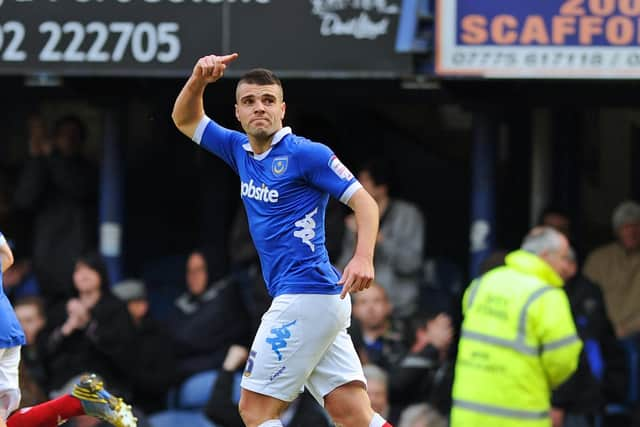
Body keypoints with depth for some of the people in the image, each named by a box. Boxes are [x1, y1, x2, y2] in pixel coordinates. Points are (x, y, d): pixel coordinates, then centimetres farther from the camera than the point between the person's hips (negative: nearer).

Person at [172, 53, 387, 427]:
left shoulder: (306, 154, -6)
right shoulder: (240, 151, 16)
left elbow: (365, 202, -10)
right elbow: (186, 120, 26)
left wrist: (363, 258, -27)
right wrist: (198, 80, 5)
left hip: (305, 295, -8)